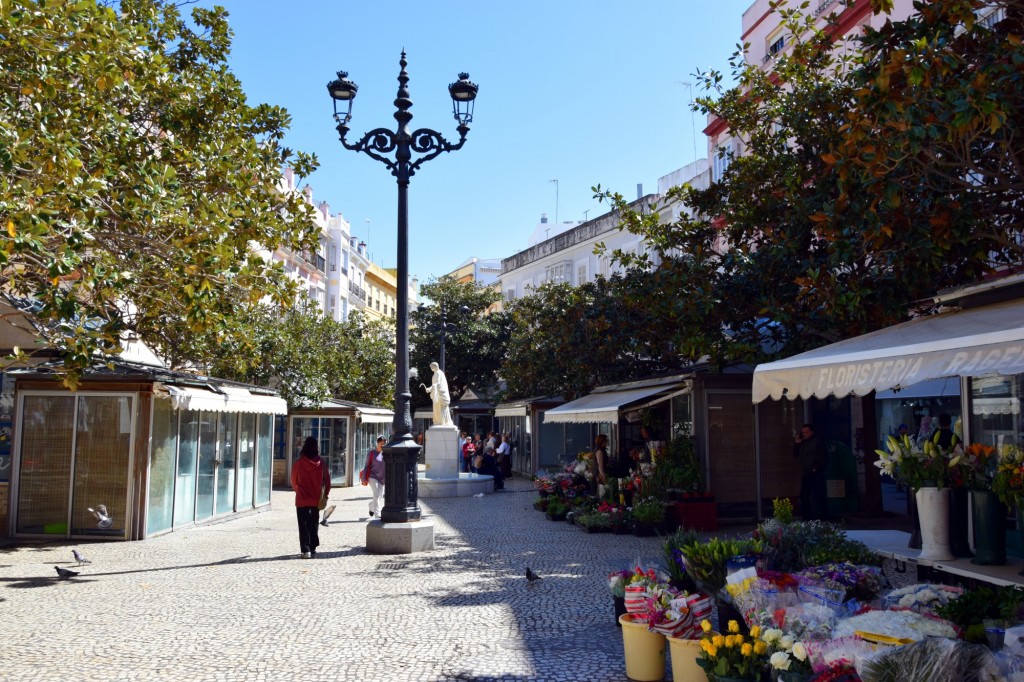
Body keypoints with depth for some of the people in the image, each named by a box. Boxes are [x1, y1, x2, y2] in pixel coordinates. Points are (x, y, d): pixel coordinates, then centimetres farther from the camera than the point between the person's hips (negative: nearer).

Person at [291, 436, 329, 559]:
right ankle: (313, 549, 15)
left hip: (302, 500, -2)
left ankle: (306, 550, -1)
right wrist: (325, 495, 13)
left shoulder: (299, 463, -10)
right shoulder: (322, 463, -6)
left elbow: (294, 481, 3)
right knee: (314, 525, 14)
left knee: (304, 526, 4)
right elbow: (327, 481, 0)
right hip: (316, 500, 2)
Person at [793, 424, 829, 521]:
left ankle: (824, 518, -4)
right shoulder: (803, 443, 16)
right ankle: (807, 518, 18)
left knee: (819, 497, -9)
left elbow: (824, 458, -12)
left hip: (816, 475, -8)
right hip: (806, 475, 8)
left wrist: (816, 469, -15)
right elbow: (795, 454, 18)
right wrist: (797, 443, 6)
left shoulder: (818, 442, -7)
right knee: (804, 496, 10)